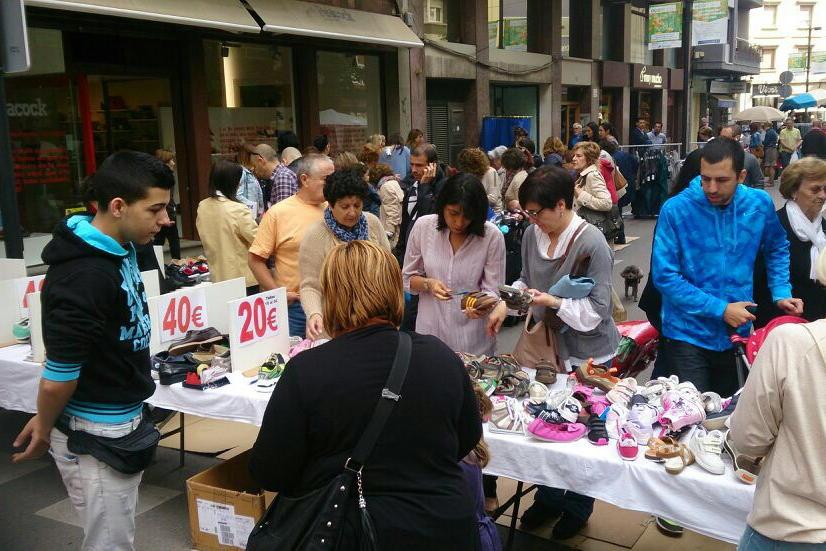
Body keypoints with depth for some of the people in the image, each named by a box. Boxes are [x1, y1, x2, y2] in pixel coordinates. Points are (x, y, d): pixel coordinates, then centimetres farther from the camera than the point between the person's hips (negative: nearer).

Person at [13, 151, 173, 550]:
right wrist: (44, 430, -3)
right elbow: (58, 379, -23)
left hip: (122, 423, 9)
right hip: (96, 436, -9)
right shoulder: (84, 277, -28)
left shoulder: (119, 248, 2)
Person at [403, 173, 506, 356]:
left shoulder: (492, 236, -13)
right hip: (430, 329, 1)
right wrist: (428, 284, -18)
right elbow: (408, 278, 1)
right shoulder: (423, 226, -8)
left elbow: (492, 290, -9)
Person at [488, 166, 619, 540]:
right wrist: (506, 303, -5)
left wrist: (554, 302, -33)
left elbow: (597, 309, -21)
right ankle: (548, 498, 41)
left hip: (587, 354, -6)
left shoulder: (591, 243, -22)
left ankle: (578, 507, 34)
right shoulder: (532, 234, -3)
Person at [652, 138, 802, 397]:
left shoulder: (760, 204, -5)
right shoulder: (676, 210, -17)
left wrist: (781, 294, 1)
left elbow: (777, 250, 15)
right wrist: (720, 309, -17)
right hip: (689, 334, -4)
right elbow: (664, 276, -16)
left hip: (737, 331, 4)